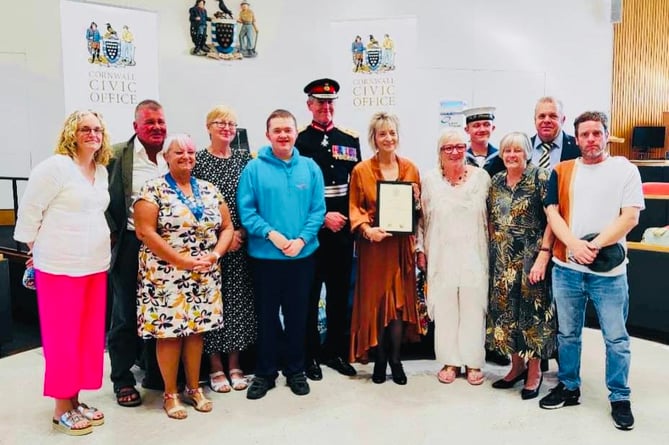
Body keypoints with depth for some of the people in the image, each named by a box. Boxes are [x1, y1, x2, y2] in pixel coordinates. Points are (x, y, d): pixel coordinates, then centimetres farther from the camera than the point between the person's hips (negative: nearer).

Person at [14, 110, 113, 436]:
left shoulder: (102, 170, 12)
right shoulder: (54, 166, -11)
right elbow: (29, 210, -9)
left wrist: (99, 248, 15)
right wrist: (38, 249, -2)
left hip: (95, 265, 7)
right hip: (60, 266, -7)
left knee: (89, 334, 12)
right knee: (62, 336, 3)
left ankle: (75, 400, 26)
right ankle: (61, 409, 17)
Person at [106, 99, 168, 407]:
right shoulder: (117, 155, -5)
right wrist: (112, 237, -8)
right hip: (130, 245, -3)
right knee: (126, 315, 8)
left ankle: (156, 374, 30)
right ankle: (122, 380, 24)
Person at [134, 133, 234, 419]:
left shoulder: (209, 190, 10)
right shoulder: (153, 189, -5)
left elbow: (226, 227, 10)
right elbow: (145, 231, -14)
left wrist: (215, 254, -9)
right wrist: (182, 260, -17)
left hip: (204, 277, 4)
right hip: (166, 275, -4)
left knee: (196, 330, 11)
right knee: (169, 331, 1)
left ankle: (194, 388, 25)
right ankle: (170, 393, 18)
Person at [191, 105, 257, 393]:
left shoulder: (244, 158, 8)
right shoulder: (197, 160, -1)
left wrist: (242, 232, -6)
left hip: (240, 241, 3)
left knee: (239, 299, 6)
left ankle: (234, 363, 21)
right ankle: (215, 366, 16)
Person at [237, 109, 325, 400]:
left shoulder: (310, 168, 2)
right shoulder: (254, 168, -3)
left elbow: (318, 210, 0)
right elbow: (245, 210, -6)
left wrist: (302, 239, -13)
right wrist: (271, 234, -17)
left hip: (303, 255, 2)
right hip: (264, 256, -1)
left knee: (297, 315, 13)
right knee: (267, 316, 10)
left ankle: (295, 370, 30)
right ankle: (265, 373, 26)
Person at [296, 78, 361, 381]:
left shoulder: (350, 139, 9)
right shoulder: (297, 140, -2)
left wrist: (351, 218, 3)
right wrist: (322, 218, -11)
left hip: (343, 230, 4)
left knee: (340, 293, 11)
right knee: (309, 295, 5)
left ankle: (335, 351, 26)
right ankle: (309, 355, 19)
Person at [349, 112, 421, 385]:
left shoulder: (410, 169, 8)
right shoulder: (361, 170, 0)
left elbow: (418, 209, 15)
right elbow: (354, 208, 0)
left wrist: (416, 199, -6)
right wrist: (366, 229, -17)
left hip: (401, 245, 2)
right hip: (373, 245, -2)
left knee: (399, 301, 4)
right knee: (375, 302, 4)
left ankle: (395, 360, 19)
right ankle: (380, 361, 20)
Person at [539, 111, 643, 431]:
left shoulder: (625, 170, 2)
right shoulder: (562, 171, 8)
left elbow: (630, 217, -6)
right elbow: (552, 213, 0)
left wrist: (595, 246, -15)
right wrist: (575, 245, -15)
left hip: (609, 270, -2)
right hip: (566, 268, 2)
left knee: (616, 338, 5)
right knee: (567, 333, 13)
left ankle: (619, 398, 22)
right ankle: (569, 387, 29)